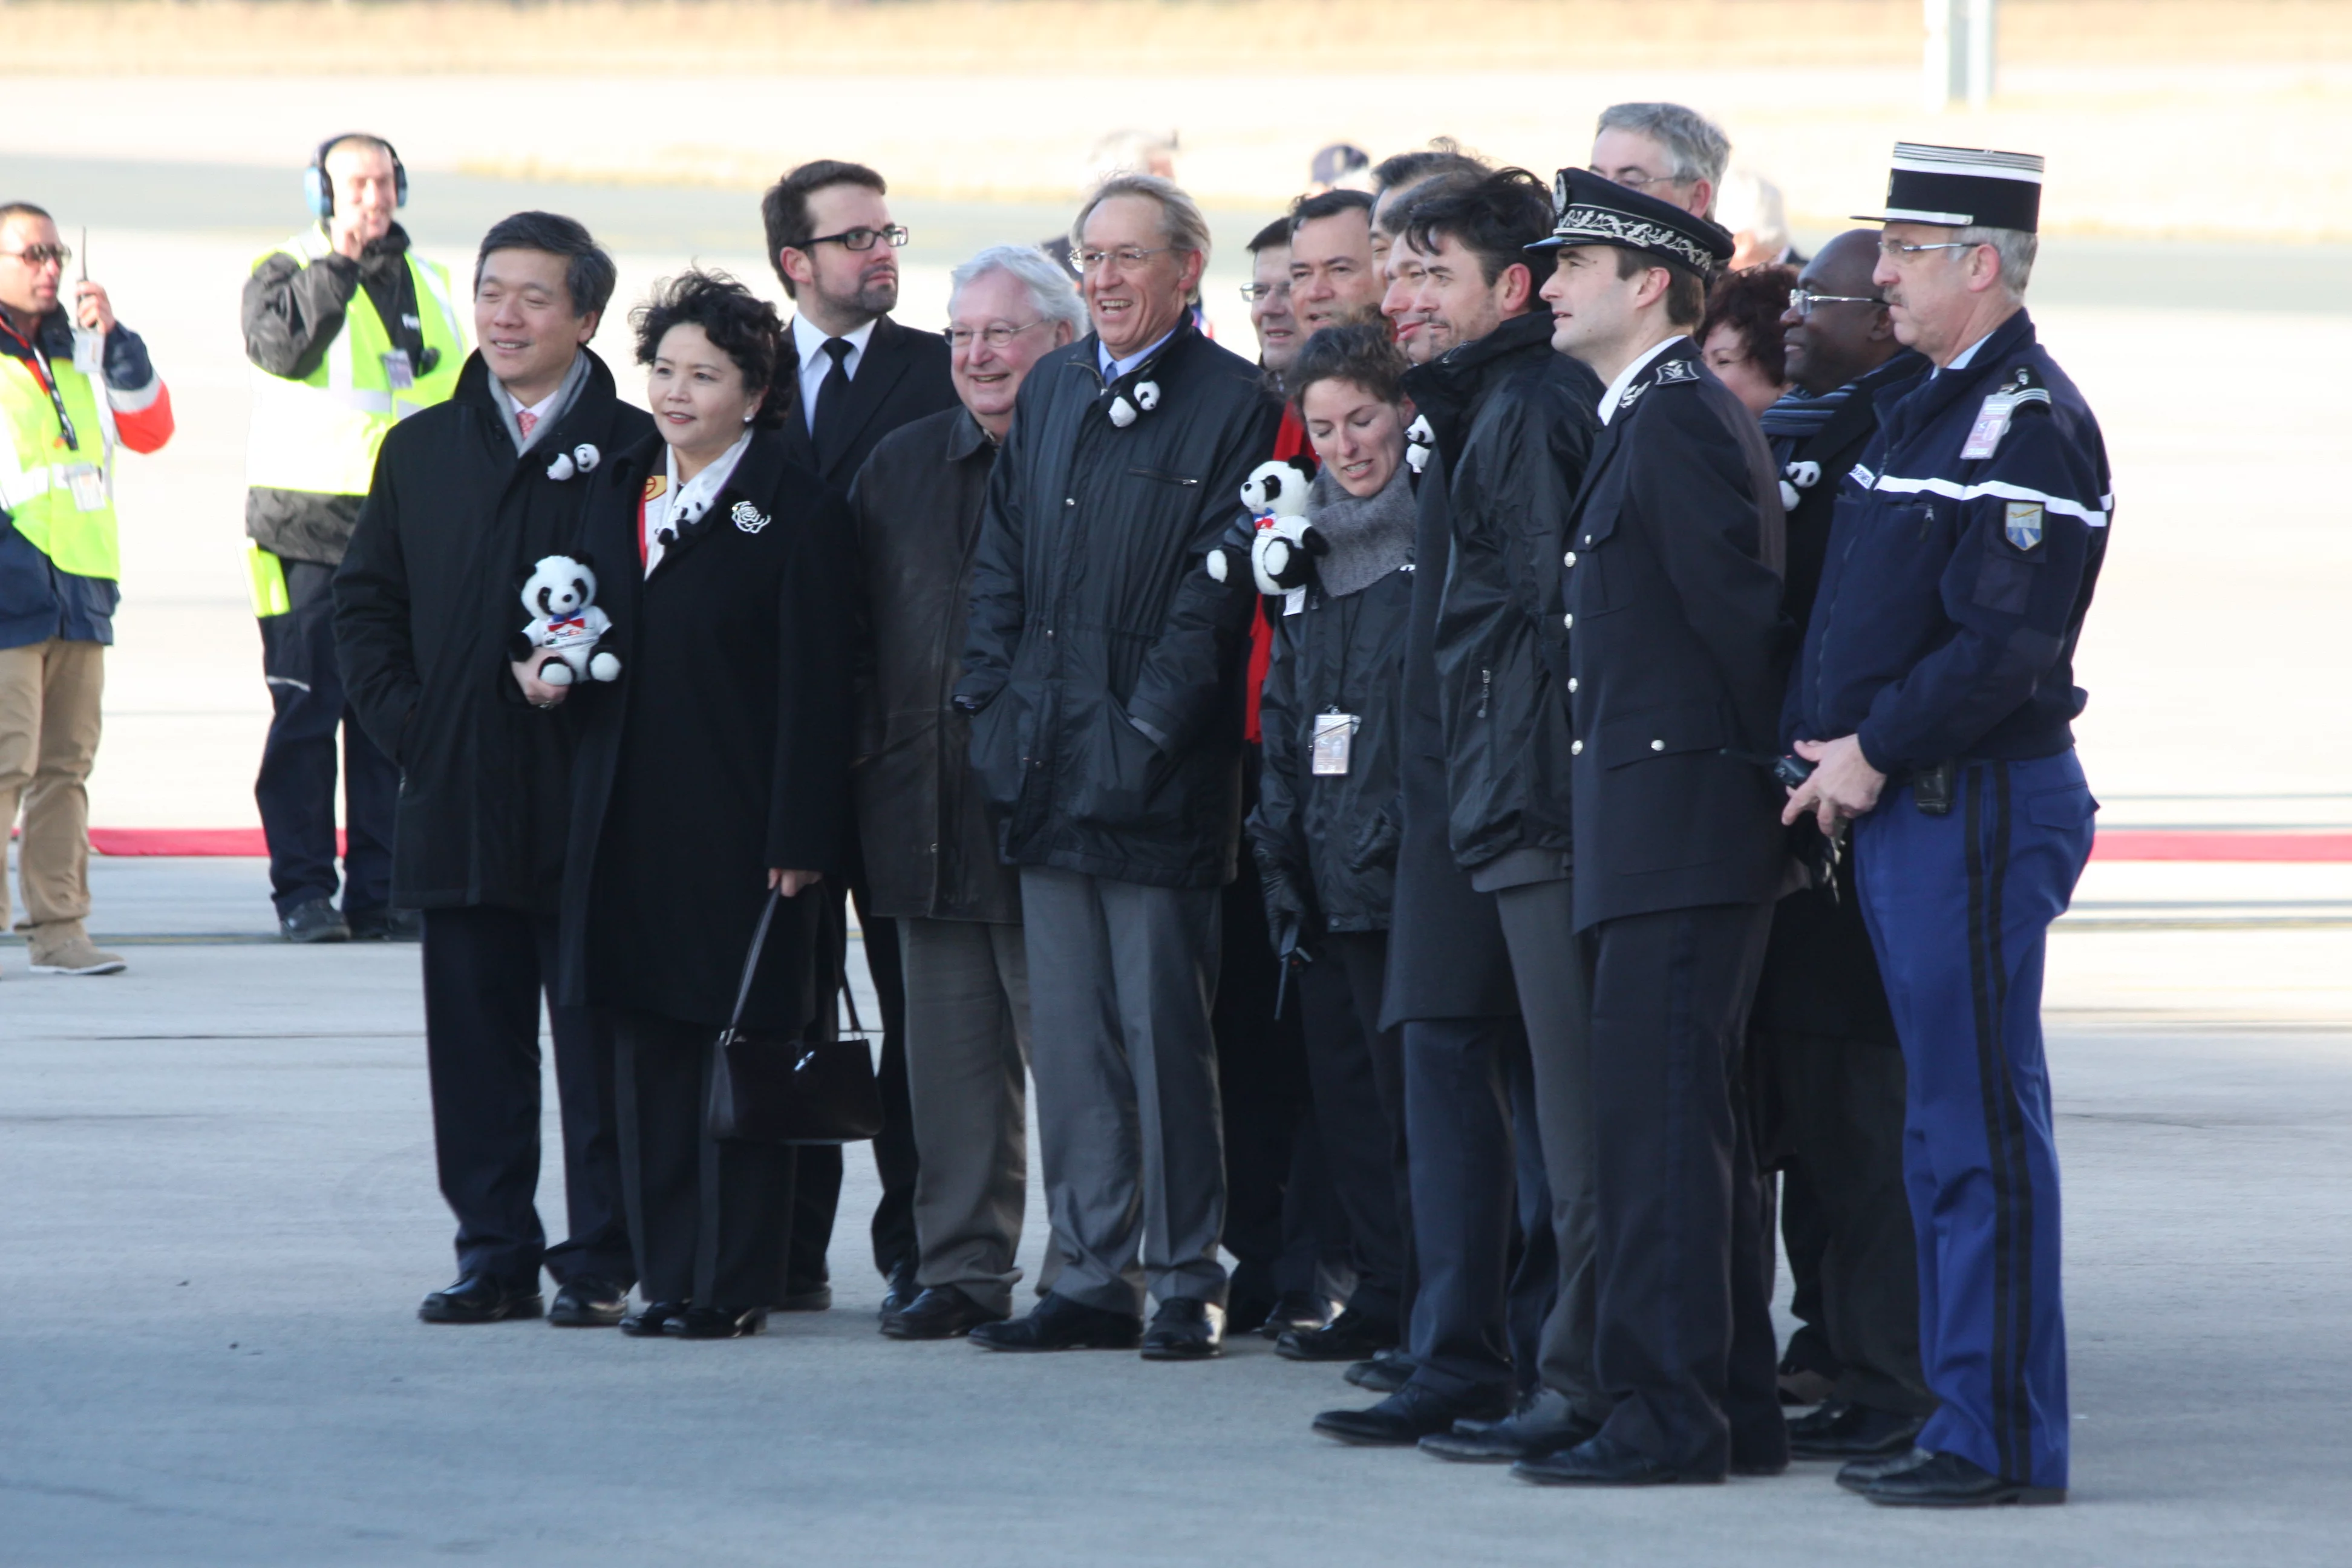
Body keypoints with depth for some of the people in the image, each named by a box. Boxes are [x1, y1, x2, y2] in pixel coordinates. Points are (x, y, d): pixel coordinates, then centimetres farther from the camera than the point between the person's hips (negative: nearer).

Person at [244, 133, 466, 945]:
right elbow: (281, 345, -20)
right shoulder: (285, 272, 2)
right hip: (307, 532, -5)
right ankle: (303, 891, 0)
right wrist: (339, 262, -23)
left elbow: (459, 404, 24)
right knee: (307, 711, -5)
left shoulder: (427, 284, 17)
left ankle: (378, 891, 9)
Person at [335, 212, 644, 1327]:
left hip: (589, 803, -4)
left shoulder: (636, 451, 0)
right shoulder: (421, 450, 14)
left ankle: (601, 1262, 5)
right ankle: (494, 1253, 13)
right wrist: (400, 720, 3)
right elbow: (364, 600, 16)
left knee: (597, 1040, -1)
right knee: (475, 1043, 6)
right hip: (457, 797, 4)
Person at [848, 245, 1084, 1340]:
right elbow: (864, 636, 16)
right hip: (932, 818, 5)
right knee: (951, 1056, 8)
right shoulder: (900, 466, 14)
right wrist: (875, 769, 9)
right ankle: (963, 1268, 13)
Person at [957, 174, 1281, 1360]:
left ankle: (1187, 1282, 3)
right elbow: (1001, 561, 16)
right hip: (1047, 773, 6)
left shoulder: (1232, 404, -5)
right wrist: (992, 708, 6)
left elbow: (1212, 593, -9)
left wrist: (1147, 736, -14)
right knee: (1068, 1031, 8)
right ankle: (1091, 1276, 13)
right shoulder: (1049, 392, 15)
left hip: (1157, 776, -6)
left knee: (1164, 1029, -4)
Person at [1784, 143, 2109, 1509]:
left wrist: (1875, 753, -15)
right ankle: (1970, 1419, 18)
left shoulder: (2029, 425, -15)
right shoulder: (1931, 411, 16)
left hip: (1979, 810, -10)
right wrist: (1826, 750, 11)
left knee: (1979, 1134, -7)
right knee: (1949, 1129, 13)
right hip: (1901, 813, 10)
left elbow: (2004, 643, -22)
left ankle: (2003, 1440, -5)